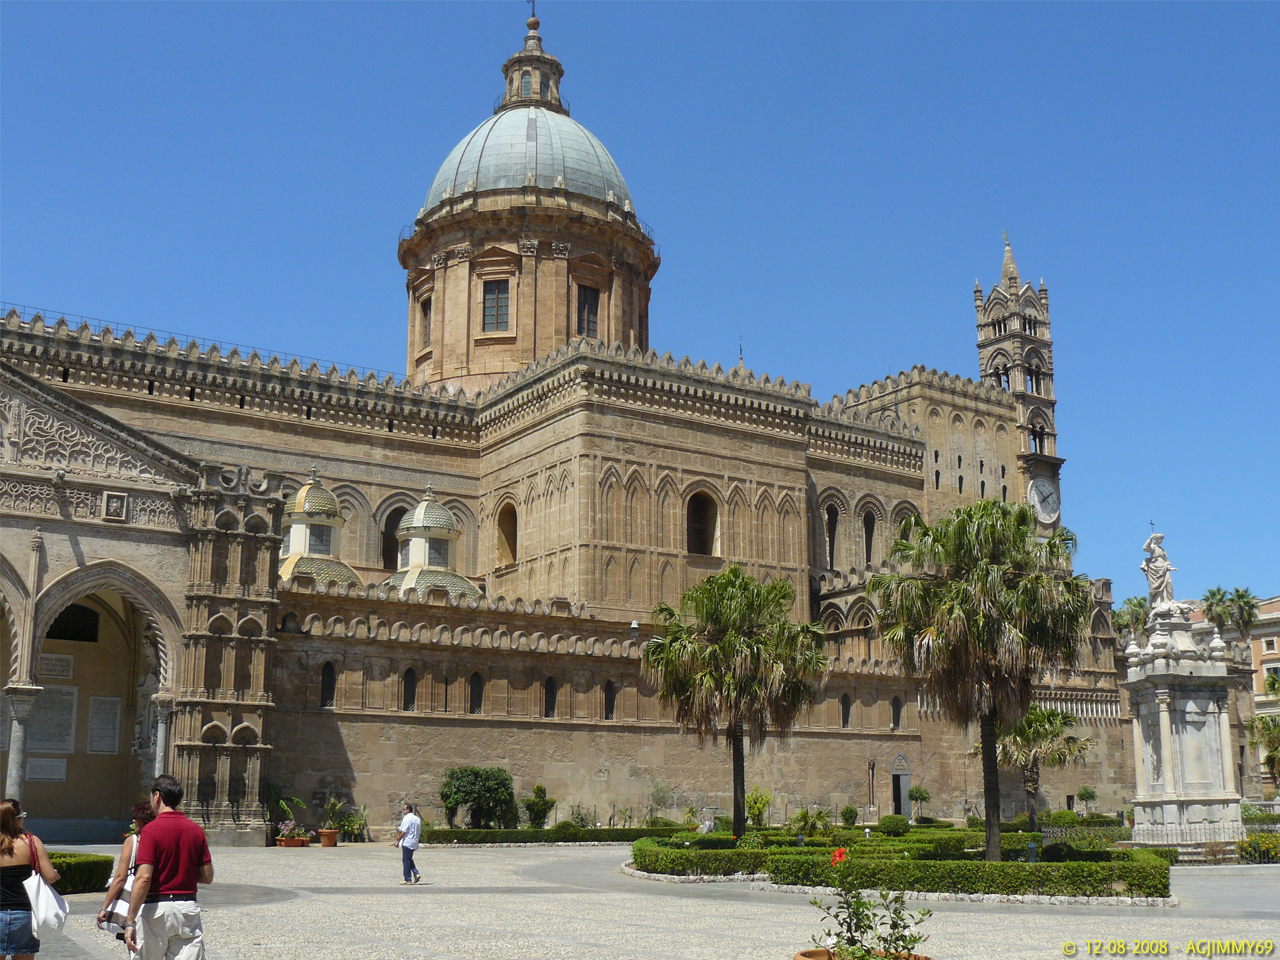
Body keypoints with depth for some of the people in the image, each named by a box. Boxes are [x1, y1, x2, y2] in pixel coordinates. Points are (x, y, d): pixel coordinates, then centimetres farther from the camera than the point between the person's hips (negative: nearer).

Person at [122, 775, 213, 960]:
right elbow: (207, 877, 7)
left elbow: (144, 878, -17)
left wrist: (130, 921, -16)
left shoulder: (151, 829, -10)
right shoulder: (196, 830, 5)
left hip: (155, 909, -4)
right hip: (188, 909, 4)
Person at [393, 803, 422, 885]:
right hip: (414, 843, 8)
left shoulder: (406, 818, -12)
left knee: (406, 861, -1)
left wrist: (398, 840, -7)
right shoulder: (417, 819, 13)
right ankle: (416, 874, 5)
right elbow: (419, 833, 17)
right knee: (409, 859, 21)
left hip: (406, 842, -8)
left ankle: (408, 879, 1)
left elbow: (403, 831, -17)